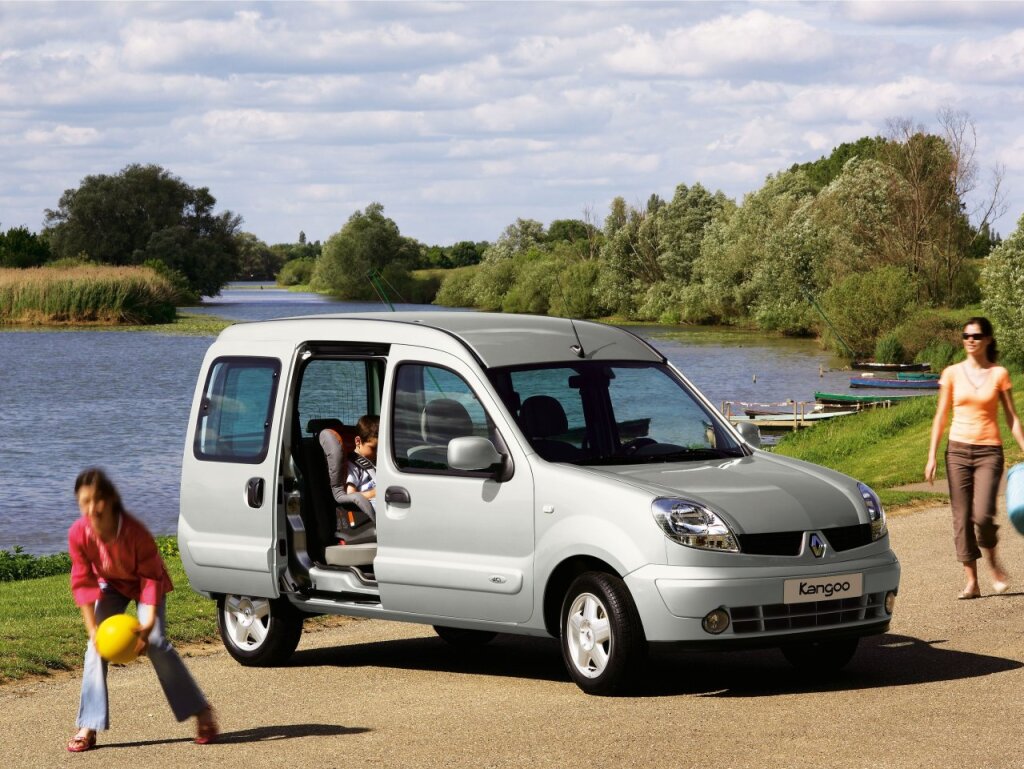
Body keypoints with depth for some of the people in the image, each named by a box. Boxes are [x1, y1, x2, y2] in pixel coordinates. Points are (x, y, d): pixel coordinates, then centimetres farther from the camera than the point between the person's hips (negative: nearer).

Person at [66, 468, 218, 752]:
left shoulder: (135, 532, -37)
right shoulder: (78, 534, -29)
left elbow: (151, 577, -29)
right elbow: (83, 582, -20)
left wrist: (148, 623, -38)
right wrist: (92, 628, -26)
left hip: (145, 582, -3)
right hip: (111, 585, 3)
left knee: (155, 642, -16)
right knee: (97, 645, -11)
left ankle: (202, 713, -4)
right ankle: (88, 727, -7)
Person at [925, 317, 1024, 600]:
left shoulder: (998, 374, 1)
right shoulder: (952, 373, 4)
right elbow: (941, 417, 7)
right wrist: (932, 457, 3)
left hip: (989, 451, -2)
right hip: (958, 449, 2)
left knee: (982, 515, -17)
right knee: (962, 517, -1)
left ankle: (993, 562, 11)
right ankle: (971, 582, 5)